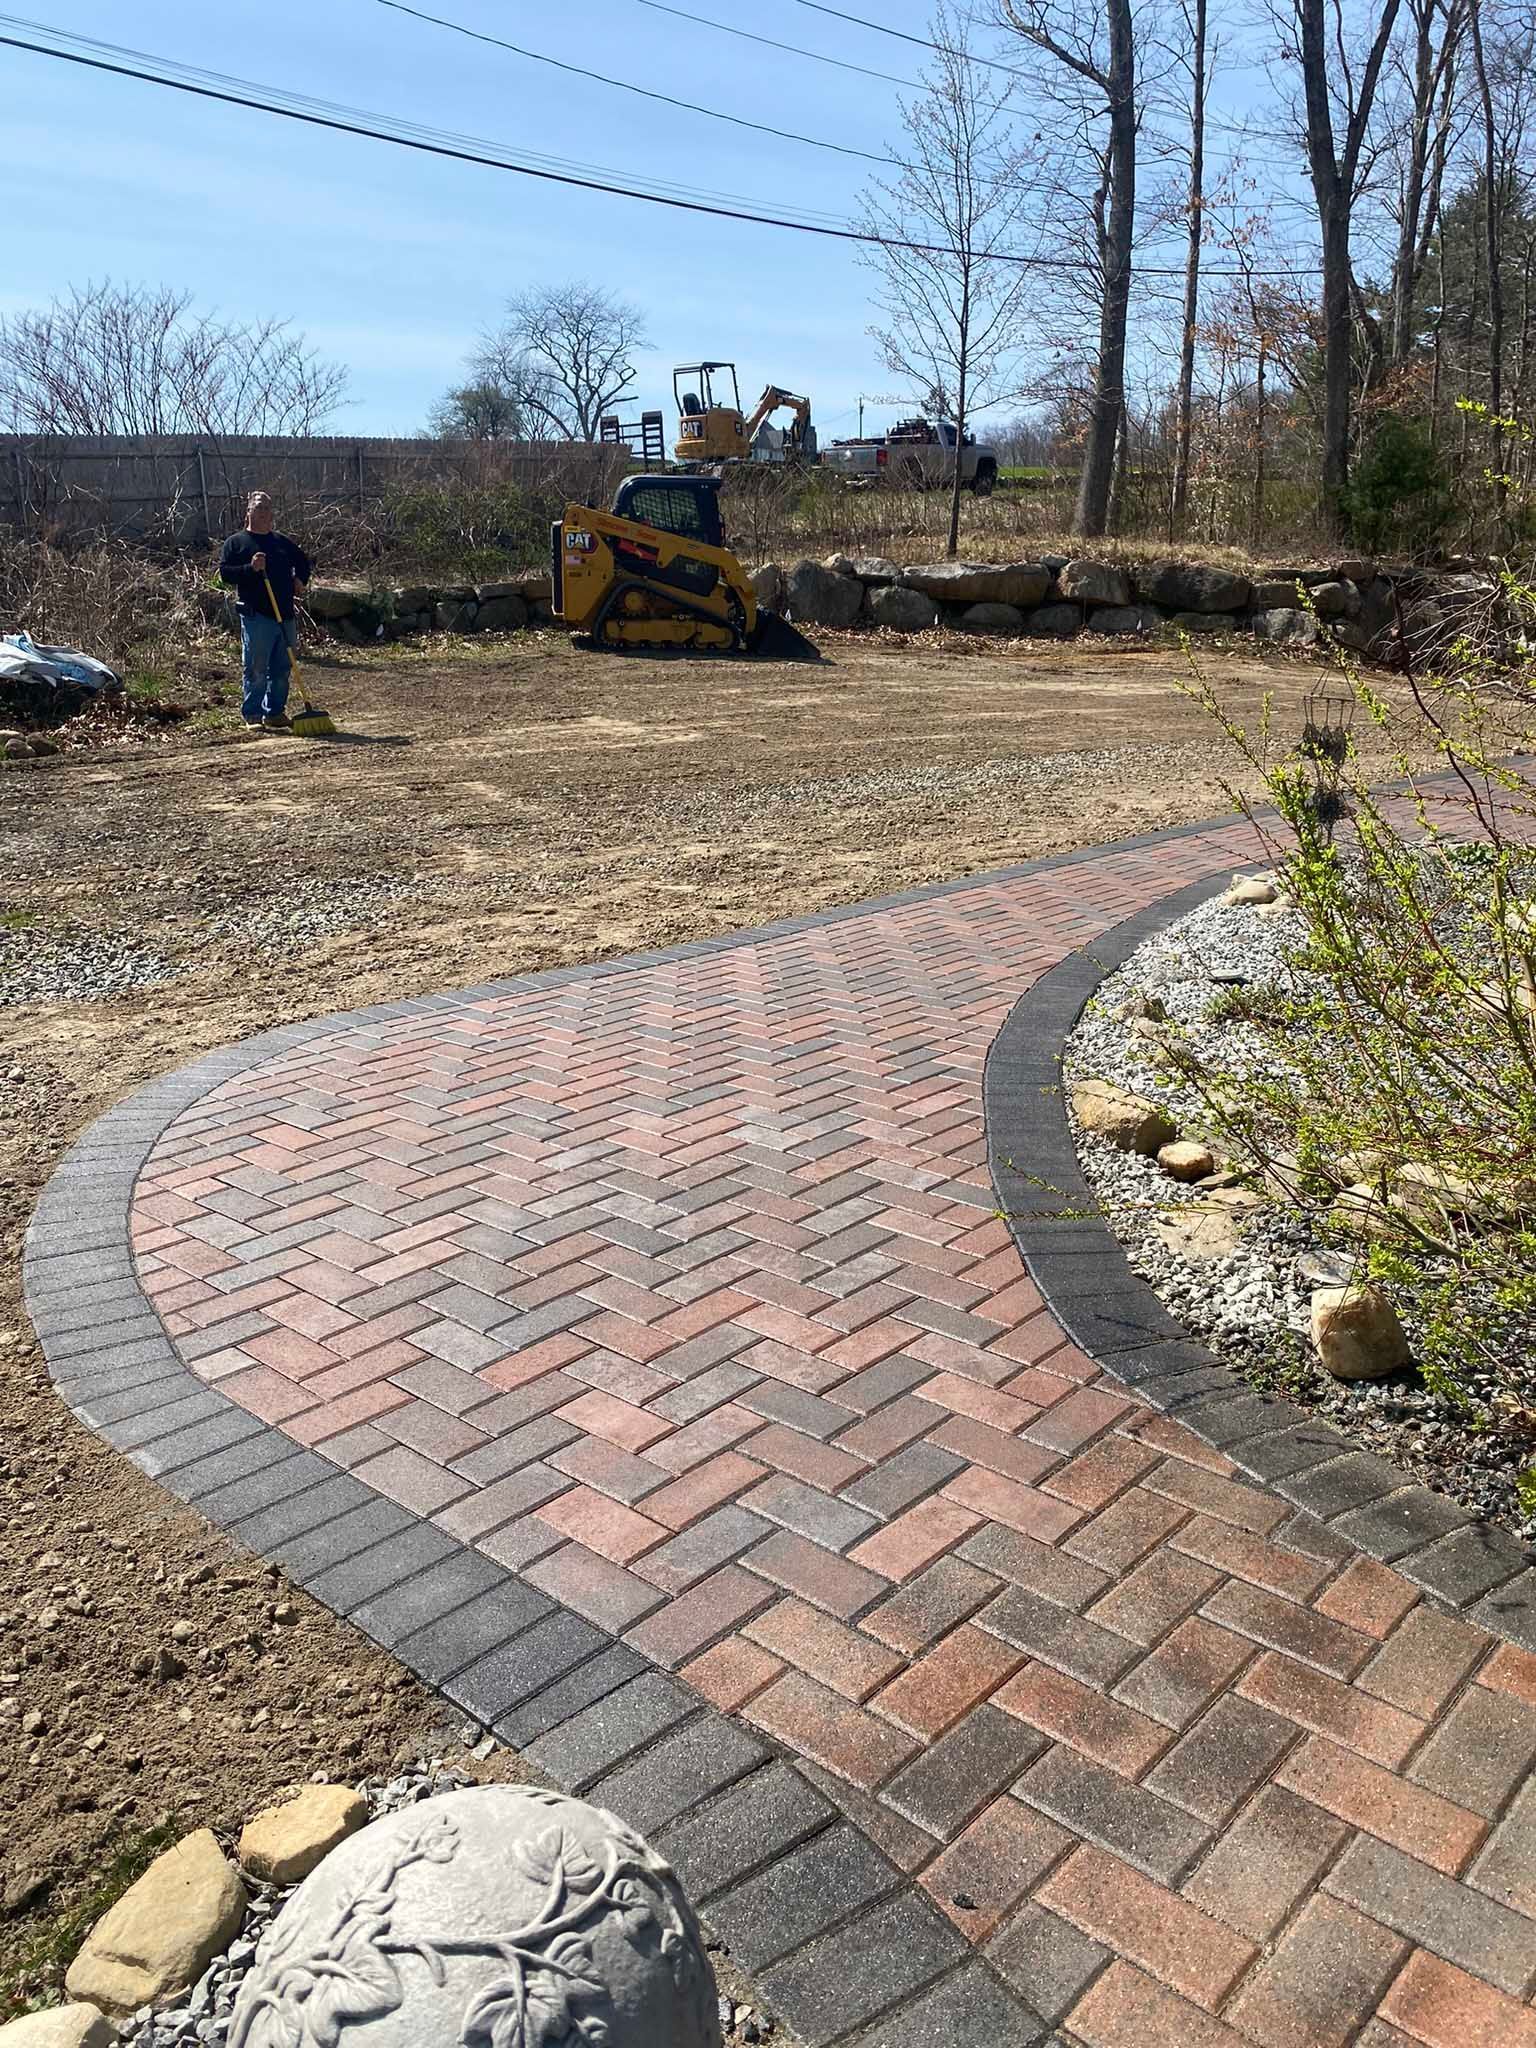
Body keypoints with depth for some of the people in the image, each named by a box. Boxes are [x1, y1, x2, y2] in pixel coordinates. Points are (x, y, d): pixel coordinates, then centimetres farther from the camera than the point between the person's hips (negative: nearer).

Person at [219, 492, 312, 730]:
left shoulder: (283, 542, 19)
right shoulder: (236, 542, 4)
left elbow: (303, 561, 34)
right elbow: (224, 573, -6)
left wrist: (300, 581, 16)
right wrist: (250, 568, -19)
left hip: (285, 615, 5)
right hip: (256, 616, -5)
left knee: (282, 669, 8)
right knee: (255, 670, -6)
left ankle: (275, 713, 18)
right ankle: (252, 715, 0)